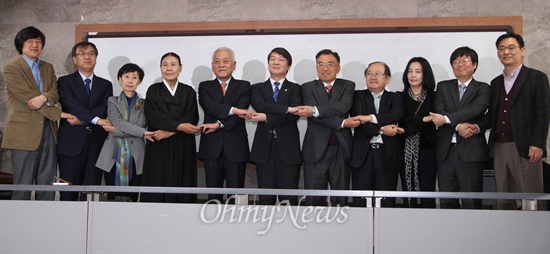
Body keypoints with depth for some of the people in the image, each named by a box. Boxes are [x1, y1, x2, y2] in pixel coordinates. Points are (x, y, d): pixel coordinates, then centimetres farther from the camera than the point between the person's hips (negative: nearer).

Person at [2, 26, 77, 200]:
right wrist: (60, 115, -15)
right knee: (23, 185, -2)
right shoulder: (11, 69, -1)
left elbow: (56, 94, 5)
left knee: (47, 184, 5)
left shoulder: (48, 68, 18)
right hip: (24, 132, -5)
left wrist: (44, 97, -19)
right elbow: (29, 97, -10)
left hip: (48, 130, 5)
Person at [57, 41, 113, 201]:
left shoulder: (105, 85, 15)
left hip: (97, 144, 2)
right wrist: (97, 120, -21)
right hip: (72, 143, -2)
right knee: (69, 193, -1)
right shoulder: (65, 81, 7)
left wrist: (82, 119, -13)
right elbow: (71, 104, -10)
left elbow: (106, 108, 1)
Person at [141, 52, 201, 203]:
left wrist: (169, 131, -15)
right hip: (158, 146, -1)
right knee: (158, 184, -2)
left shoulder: (189, 91, 10)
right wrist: (178, 126, -17)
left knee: (181, 185, 1)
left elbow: (192, 117, -3)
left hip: (183, 147, 1)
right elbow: (152, 115, -7)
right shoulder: (153, 90, 7)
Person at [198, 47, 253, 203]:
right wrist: (233, 110, -20)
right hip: (212, 147, 1)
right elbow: (209, 106, -10)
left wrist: (219, 124, -16)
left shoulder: (244, 86, 7)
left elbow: (242, 111, -9)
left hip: (236, 147, -1)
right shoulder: (205, 86, 10)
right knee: (213, 195, 8)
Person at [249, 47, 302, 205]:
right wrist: (287, 108, -15)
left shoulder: (295, 89, 8)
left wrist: (267, 118, -12)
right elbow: (260, 106, -9)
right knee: (266, 197, 5)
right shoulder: (257, 88, 13)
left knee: (289, 198, -1)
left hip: (288, 147, -1)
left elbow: (294, 115, -8)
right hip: (264, 147, 2)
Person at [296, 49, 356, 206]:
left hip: (341, 149, 1)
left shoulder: (348, 86, 8)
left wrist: (315, 110, -24)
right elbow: (312, 114, -10)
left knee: (341, 200, 7)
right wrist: (342, 123, -16)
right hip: (316, 150, -1)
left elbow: (344, 107, -13)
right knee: (314, 200, 3)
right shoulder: (308, 87, 6)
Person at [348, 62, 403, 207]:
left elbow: (396, 115, -12)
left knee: (387, 202, 4)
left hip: (387, 155, 1)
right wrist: (382, 129, -16)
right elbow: (358, 121, -8)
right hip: (363, 154, 0)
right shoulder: (358, 96, 9)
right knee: (360, 201, 3)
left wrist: (370, 117, -22)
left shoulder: (395, 98, 11)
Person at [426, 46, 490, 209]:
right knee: (446, 201, 7)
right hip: (446, 151, 3)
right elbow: (439, 113, -1)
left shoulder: (483, 89, 6)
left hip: (471, 151, -3)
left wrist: (446, 118, -21)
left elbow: (475, 109, -13)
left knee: (471, 202, 0)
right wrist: (458, 126, -17)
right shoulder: (443, 86, 13)